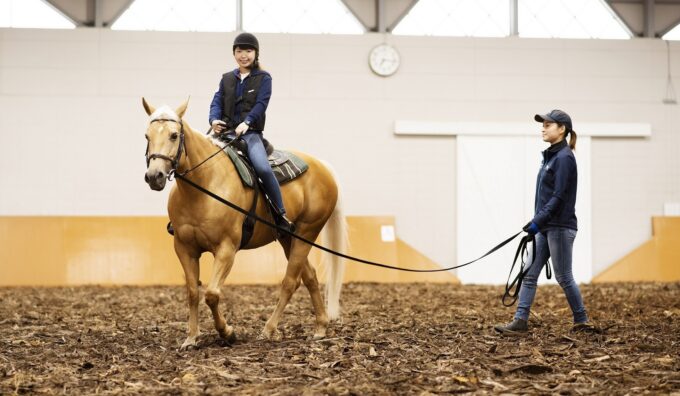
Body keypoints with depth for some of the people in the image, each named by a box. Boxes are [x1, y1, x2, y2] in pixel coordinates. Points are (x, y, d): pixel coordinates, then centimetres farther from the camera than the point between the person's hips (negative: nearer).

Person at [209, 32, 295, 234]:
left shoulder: (263, 78, 7)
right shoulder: (227, 79, 19)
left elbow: (261, 103, -7)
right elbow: (217, 101, 8)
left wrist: (246, 122, -25)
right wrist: (214, 119, -15)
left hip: (251, 133, -4)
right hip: (226, 132, 4)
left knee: (263, 168, -28)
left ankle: (281, 215, -19)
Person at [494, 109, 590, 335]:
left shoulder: (564, 158, -14)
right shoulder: (550, 156, 14)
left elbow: (559, 196, -20)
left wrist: (538, 221, -23)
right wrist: (537, 222, 17)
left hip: (560, 227, -9)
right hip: (546, 227, 9)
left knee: (563, 277, 0)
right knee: (529, 274, 4)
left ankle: (581, 321, 13)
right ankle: (520, 322, 4)